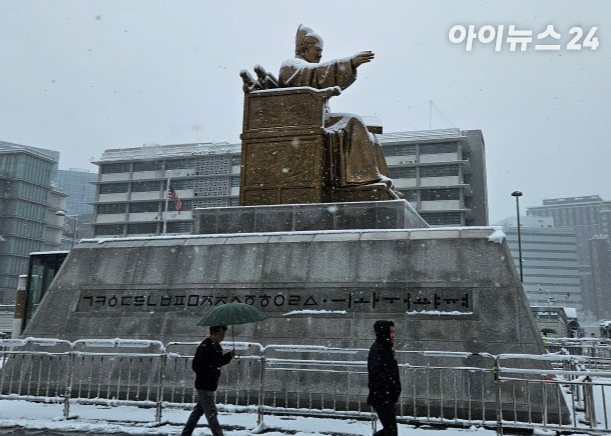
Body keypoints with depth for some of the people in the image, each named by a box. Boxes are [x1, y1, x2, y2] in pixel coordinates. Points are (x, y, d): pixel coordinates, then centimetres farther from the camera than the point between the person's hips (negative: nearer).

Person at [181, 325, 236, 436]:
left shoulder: (217, 346, 8)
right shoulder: (204, 347, -20)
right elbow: (196, 366, -20)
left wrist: (229, 356, 3)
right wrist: (208, 375, -17)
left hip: (210, 385, 9)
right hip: (204, 385, -9)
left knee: (198, 410, 17)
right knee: (211, 413, -5)